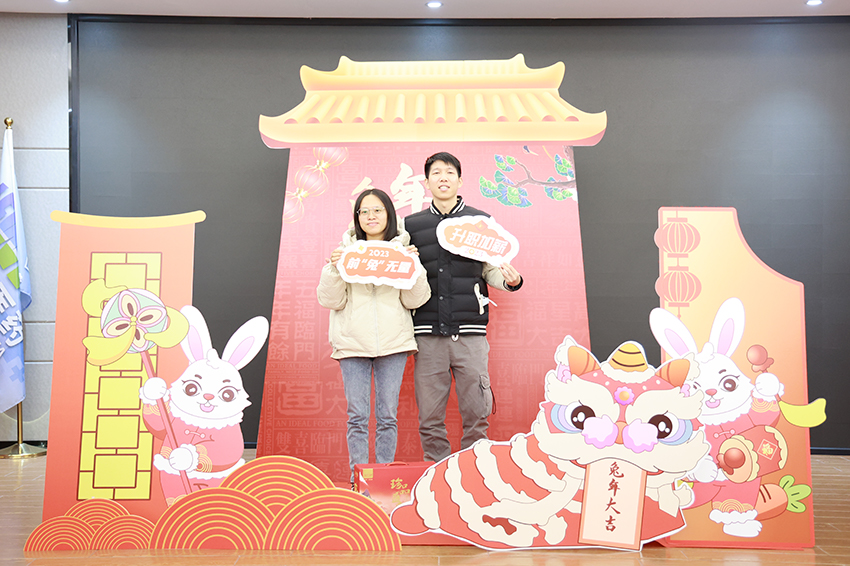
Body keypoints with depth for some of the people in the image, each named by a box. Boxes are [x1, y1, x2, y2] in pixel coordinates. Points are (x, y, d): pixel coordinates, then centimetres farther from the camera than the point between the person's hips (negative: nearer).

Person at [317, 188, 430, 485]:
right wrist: (334, 268, -11)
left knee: (387, 415, 4)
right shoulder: (345, 250, 7)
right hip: (353, 342, 0)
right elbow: (330, 300, 3)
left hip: (393, 341, 0)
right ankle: (358, 480, 10)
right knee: (357, 415, 1)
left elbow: (414, 300, 4)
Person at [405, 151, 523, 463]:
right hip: (428, 332, 1)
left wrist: (511, 280, -7)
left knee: (476, 414, -1)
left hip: (469, 331, 0)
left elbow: (491, 271, 13)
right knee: (430, 419, 3)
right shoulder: (411, 225, 14)